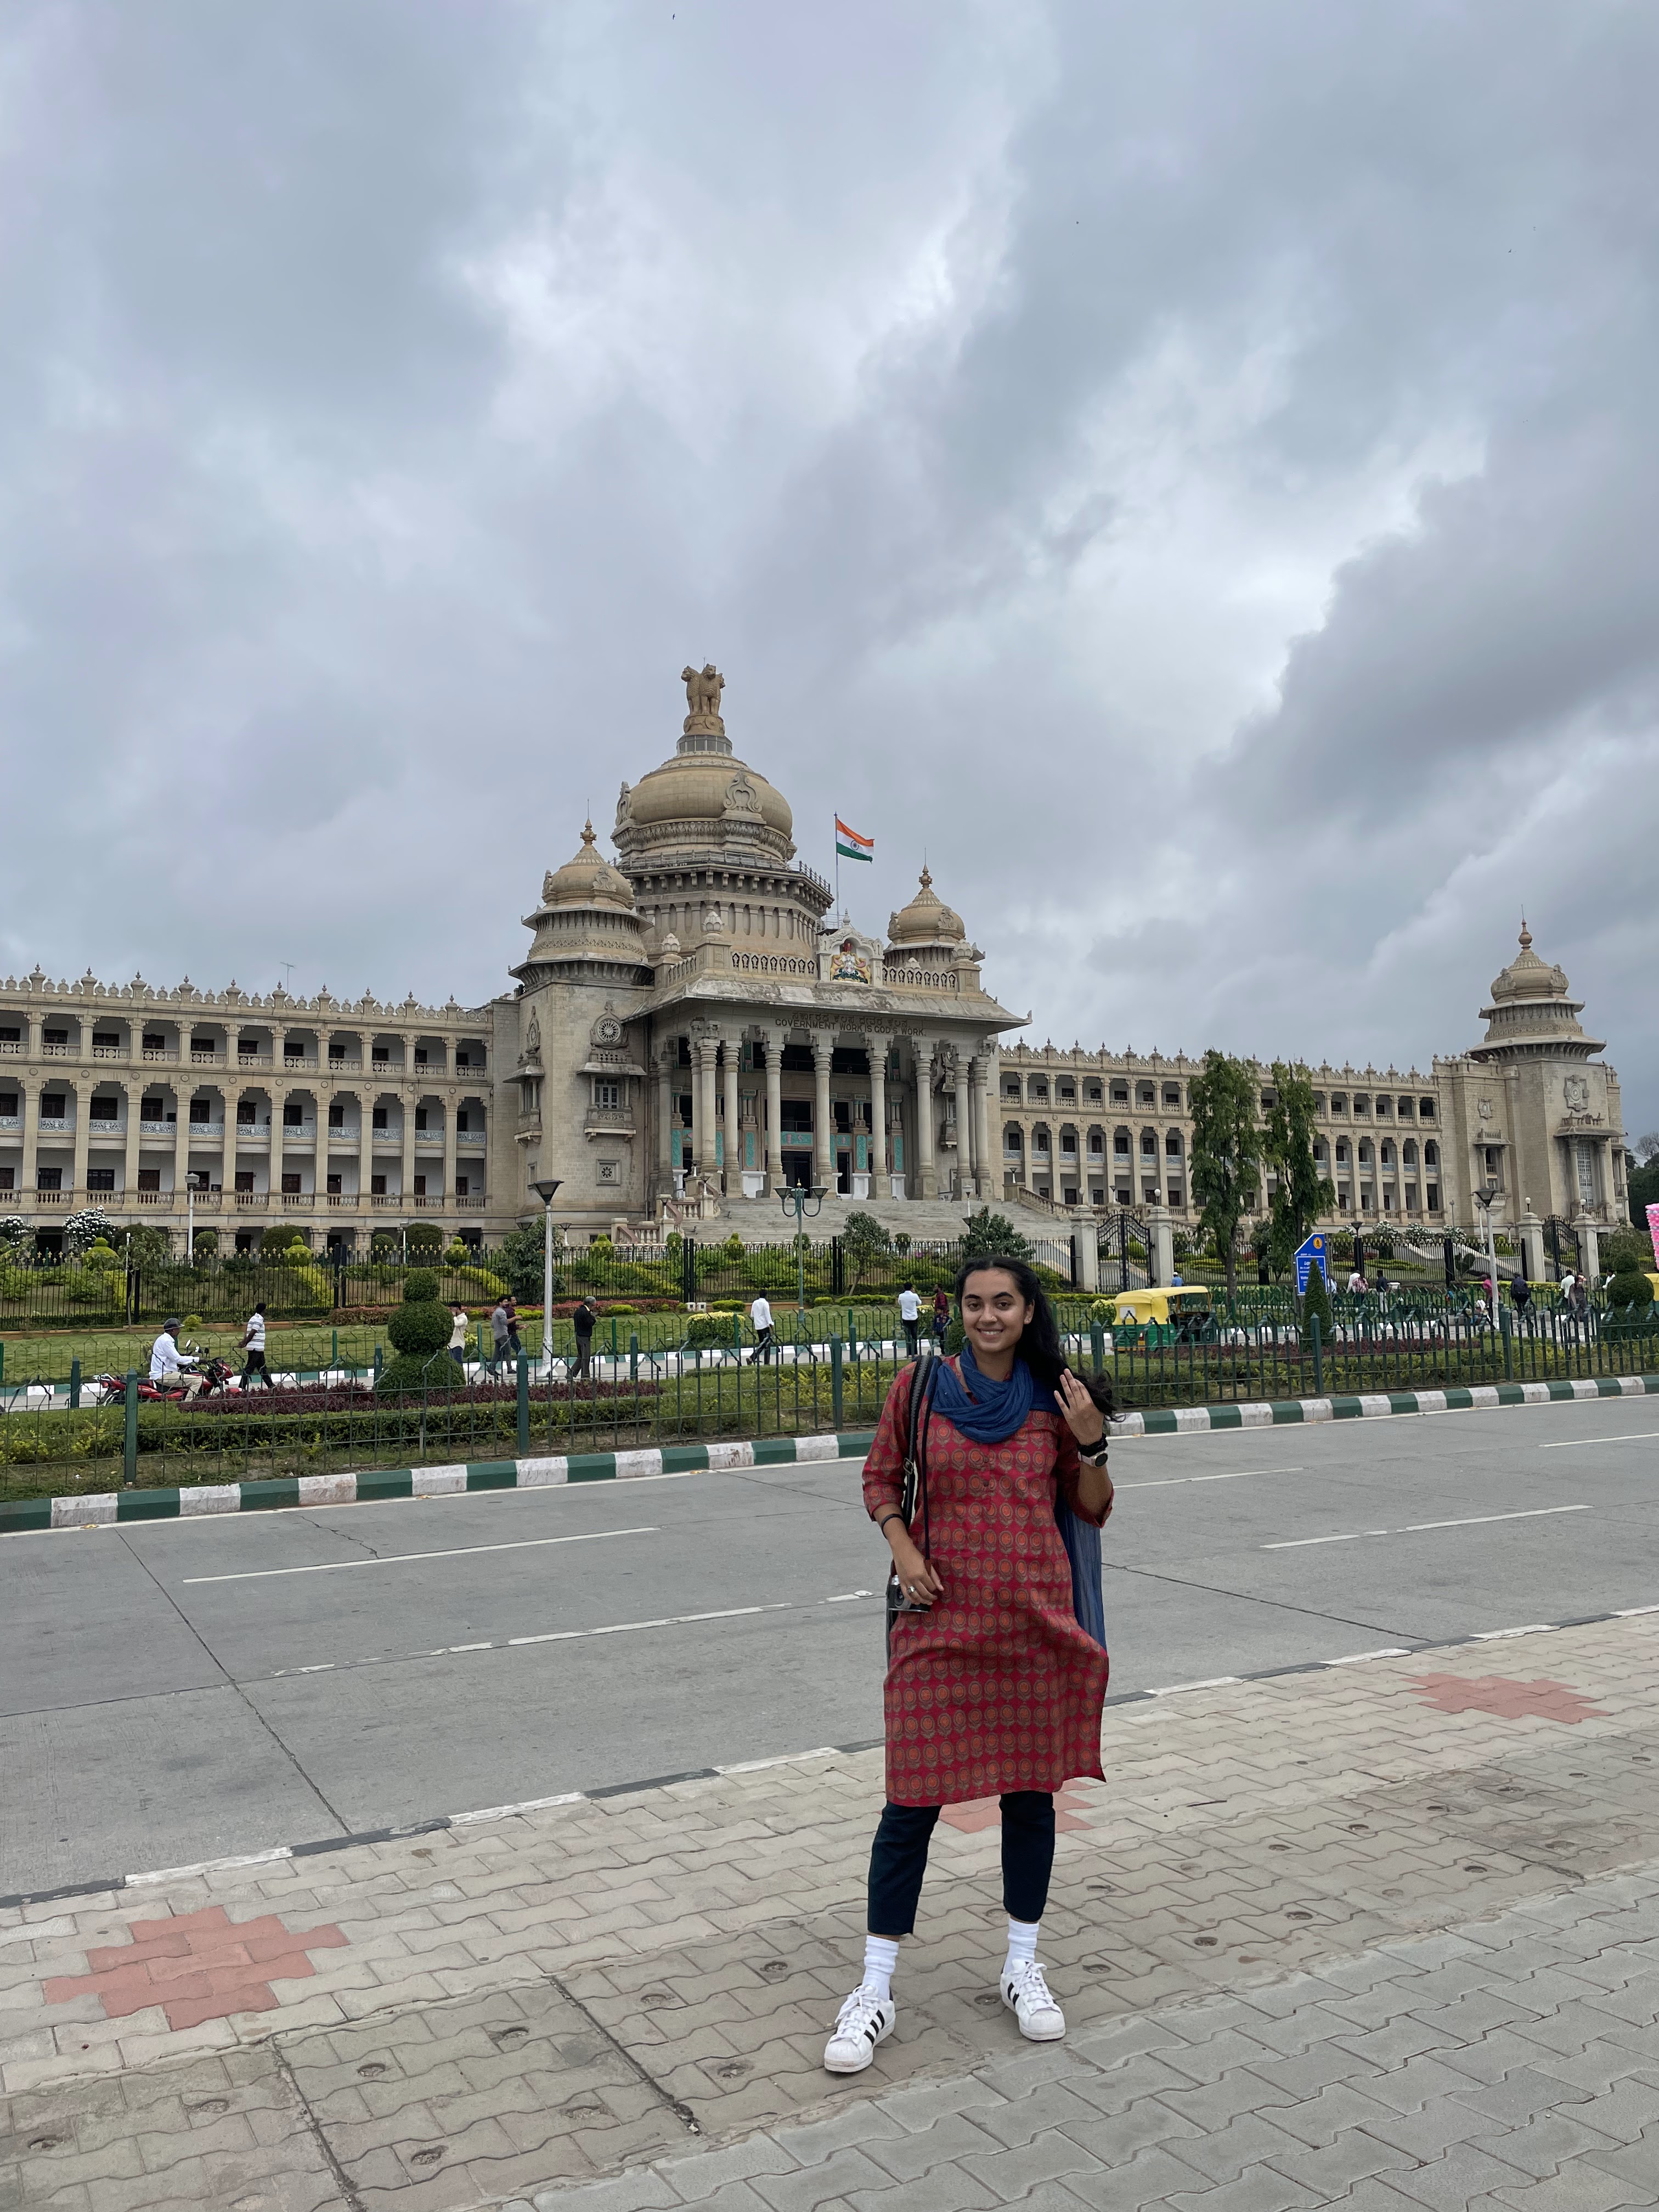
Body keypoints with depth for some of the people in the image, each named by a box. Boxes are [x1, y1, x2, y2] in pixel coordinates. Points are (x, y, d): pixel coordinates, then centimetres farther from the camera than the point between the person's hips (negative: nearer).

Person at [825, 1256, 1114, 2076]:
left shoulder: (1054, 1399, 2)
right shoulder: (920, 1385, -2)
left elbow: (1093, 1510, 7)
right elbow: (880, 1480, 7)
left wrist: (1091, 1443, -10)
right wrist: (903, 1551, -9)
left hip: (1035, 1618, 2)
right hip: (941, 1618, -2)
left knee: (1030, 1791, 13)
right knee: (912, 1799, 1)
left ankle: (1022, 1967, 34)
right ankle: (874, 1993, 16)